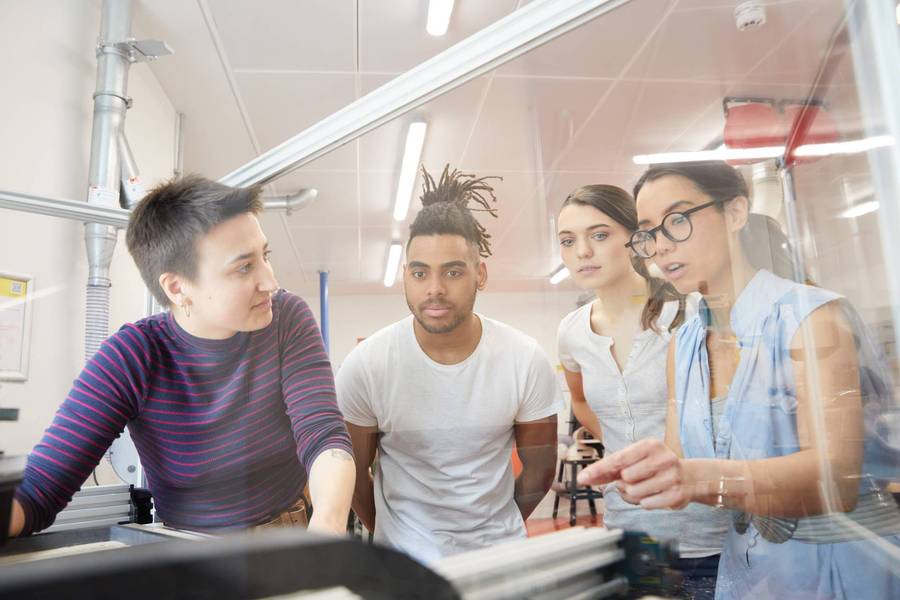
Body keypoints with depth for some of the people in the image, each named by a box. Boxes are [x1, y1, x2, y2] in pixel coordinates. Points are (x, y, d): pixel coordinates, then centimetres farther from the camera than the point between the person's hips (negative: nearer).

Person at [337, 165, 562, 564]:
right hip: (404, 559, -1)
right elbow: (354, 470, -4)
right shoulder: (364, 366, -17)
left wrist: (498, 527, 7)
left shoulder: (526, 360, -15)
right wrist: (387, 534, 6)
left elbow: (539, 470, -1)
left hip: (500, 550, 2)